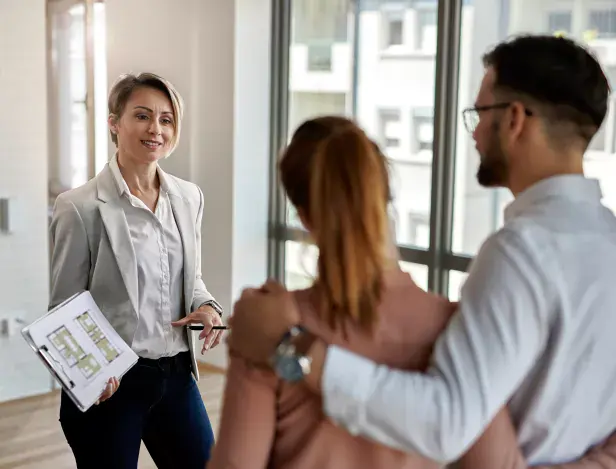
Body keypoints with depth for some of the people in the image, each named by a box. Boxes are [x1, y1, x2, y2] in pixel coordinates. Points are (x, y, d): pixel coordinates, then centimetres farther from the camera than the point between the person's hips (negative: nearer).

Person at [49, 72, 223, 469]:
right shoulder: (82, 207, -12)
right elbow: (64, 309, -6)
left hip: (177, 375, 5)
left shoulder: (189, 198, 4)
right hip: (109, 383, -4)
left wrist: (206, 306, -5)